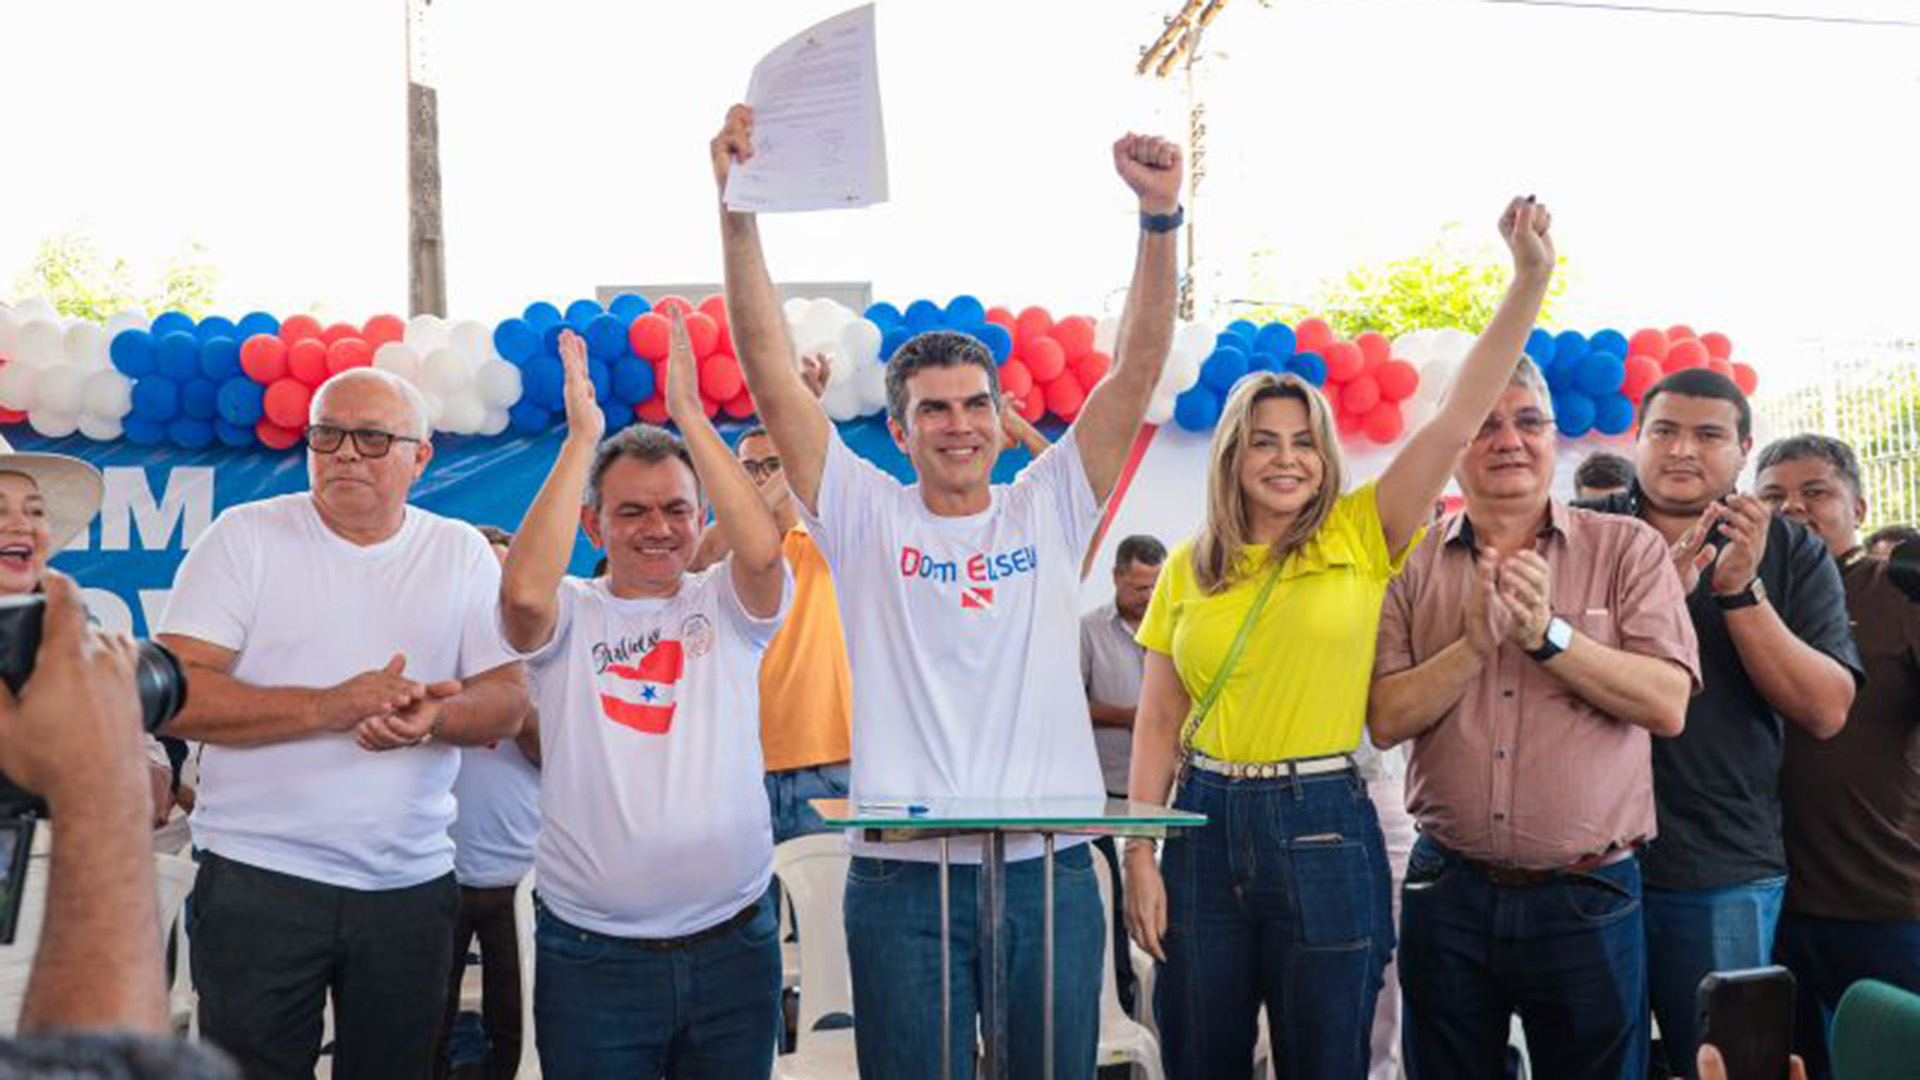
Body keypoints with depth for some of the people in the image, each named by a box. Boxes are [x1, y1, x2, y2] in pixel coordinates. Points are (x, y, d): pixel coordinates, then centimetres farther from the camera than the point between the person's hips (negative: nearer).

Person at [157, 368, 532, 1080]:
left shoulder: (463, 552, 5)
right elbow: (174, 695, -11)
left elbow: (508, 701, 2)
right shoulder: (246, 535, -2)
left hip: (412, 886, 3)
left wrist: (433, 716, -20)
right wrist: (327, 708, -22)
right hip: (258, 879, -2)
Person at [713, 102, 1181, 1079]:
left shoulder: (1050, 508, 7)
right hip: (904, 880, -1)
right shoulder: (866, 518, 3)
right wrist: (737, 212, -12)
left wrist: (1160, 216, -12)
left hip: (1050, 872, 2)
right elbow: (770, 375, -4)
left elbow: (1138, 368, -1)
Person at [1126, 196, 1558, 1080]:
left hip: (1323, 828, -2)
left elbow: (1457, 418, -8)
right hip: (1206, 821, 2)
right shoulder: (1187, 571, 5)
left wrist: (1529, 280, -14)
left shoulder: (1360, 538, 0)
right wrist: (1139, 855, 0)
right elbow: (1157, 721, 6)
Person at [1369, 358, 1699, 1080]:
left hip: (1588, 895, -1)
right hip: (1449, 887, 1)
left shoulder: (1628, 548, 0)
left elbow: (1668, 704, -9)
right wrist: (1475, 643, -17)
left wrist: (1549, 634, -19)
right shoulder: (1412, 565, 3)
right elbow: (1386, 720, -4)